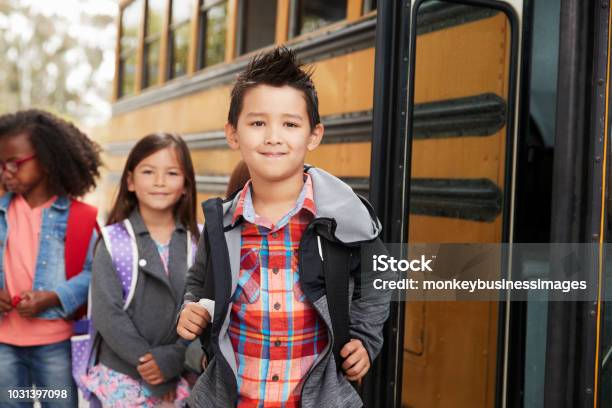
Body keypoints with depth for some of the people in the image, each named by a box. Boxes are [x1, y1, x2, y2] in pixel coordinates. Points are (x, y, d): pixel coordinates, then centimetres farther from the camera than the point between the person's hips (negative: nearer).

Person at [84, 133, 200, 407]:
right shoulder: (113, 241, -3)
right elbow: (107, 313, -10)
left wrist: (172, 358, -16)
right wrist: (150, 363, -14)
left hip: (184, 380, 1)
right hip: (123, 379, -1)